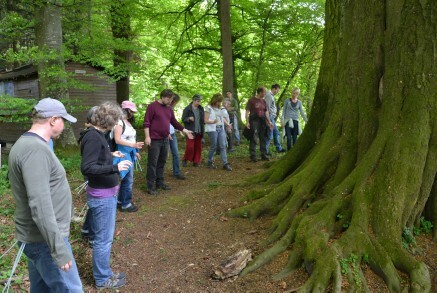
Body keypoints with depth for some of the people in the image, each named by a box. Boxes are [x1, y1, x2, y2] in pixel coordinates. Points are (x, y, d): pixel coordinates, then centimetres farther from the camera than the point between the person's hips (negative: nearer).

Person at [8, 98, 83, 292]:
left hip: (38, 237, 10)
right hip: (44, 240, -10)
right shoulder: (35, 149, -22)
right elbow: (40, 207, -28)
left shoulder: (27, 143, 11)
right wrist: (59, 249, -25)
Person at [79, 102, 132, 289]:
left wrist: (111, 155, 13)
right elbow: (86, 168, -27)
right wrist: (115, 168, -30)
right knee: (103, 240, 5)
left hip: (106, 194, 10)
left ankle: (104, 273, 35)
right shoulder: (93, 137, -22)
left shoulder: (97, 134, 8)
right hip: (102, 196, -10)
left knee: (102, 237, 20)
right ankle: (102, 279, 21)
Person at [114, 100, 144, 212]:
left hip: (130, 154, 9)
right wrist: (133, 145, -26)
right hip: (124, 154, -9)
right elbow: (117, 140, -21)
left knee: (126, 178, 16)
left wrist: (135, 152, 18)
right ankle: (126, 204, 11)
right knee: (128, 180, -2)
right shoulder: (119, 122, -15)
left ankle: (120, 201, 28)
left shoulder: (128, 122, 11)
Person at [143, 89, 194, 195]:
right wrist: (147, 136, -18)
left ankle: (160, 183, 24)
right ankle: (150, 186, 3)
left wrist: (185, 131, 14)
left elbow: (175, 122, 19)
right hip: (154, 140, -7)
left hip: (165, 140, 7)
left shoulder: (169, 109, 13)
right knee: (152, 163, -3)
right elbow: (146, 123, -11)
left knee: (162, 162, 13)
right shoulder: (152, 106, -8)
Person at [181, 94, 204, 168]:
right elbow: (183, 119, -4)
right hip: (191, 131, -4)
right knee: (190, 146, -7)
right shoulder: (187, 109, -5)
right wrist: (189, 118, -24)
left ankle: (196, 161, 17)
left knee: (198, 147, 6)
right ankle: (185, 159, 14)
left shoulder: (201, 109, 9)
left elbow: (203, 119, 19)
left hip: (199, 131, 5)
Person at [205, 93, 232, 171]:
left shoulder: (219, 108, 15)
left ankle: (225, 164, 0)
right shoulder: (208, 108, -5)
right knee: (213, 146, -1)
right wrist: (213, 122, -26)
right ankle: (209, 162, 17)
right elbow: (206, 120, -10)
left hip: (221, 129, 6)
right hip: (212, 129, -6)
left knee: (223, 146, 0)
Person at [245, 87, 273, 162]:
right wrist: (247, 122, -14)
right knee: (253, 139, -6)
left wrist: (269, 122, 14)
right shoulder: (251, 100, -4)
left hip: (262, 121, 6)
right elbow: (247, 111, -7)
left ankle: (264, 155, 18)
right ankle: (253, 156, -1)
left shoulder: (263, 101, 14)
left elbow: (266, 112, 19)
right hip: (254, 120, -6)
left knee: (263, 138, 9)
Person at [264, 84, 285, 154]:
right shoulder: (268, 95, -14)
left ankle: (279, 148, 24)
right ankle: (265, 150, 1)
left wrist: (274, 115, 16)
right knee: (270, 135, -6)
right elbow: (267, 108, -19)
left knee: (276, 133, 15)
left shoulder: (272, 96, 17)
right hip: (270, 117, -10)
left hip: (272, 117, 10)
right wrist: (269, 120, -20)